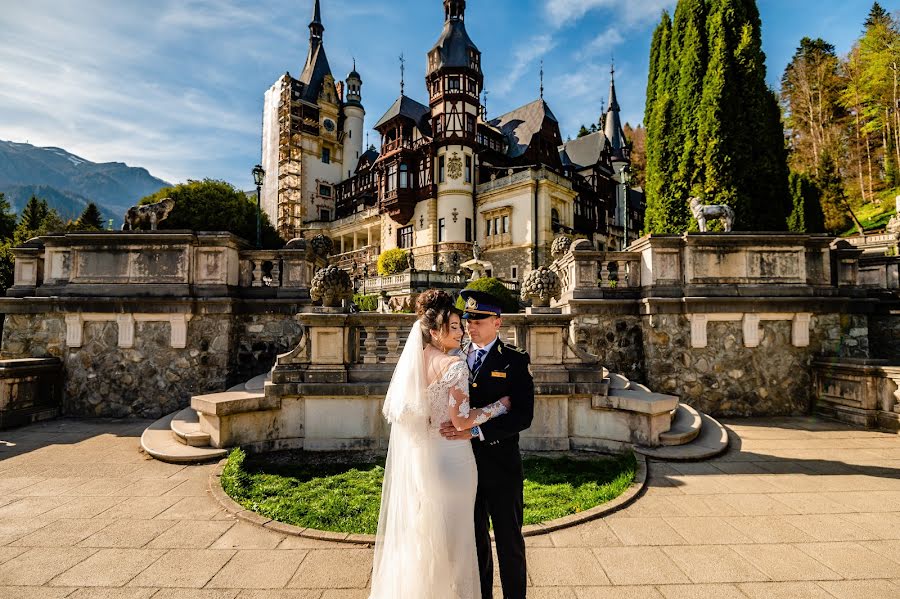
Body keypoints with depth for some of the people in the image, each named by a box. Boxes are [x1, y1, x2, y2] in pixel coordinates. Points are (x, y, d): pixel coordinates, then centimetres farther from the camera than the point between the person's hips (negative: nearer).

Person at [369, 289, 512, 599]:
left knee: (420, 530, 23)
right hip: (449, 457, -7)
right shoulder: (455, 365, -20)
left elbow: (393, 409, 10)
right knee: (450, 534, 12)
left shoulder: (414, 362, 2)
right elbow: (461, 422, -22)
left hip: (418, 457, 7)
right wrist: (501, 404, -11)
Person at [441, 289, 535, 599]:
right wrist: (451, 427, -12)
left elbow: (523, 415, -16)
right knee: (475, 541, 20)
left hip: (501, 467, -3)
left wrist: (476, 430, -25)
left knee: (509, 543, 14)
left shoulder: (515, 361, -7)